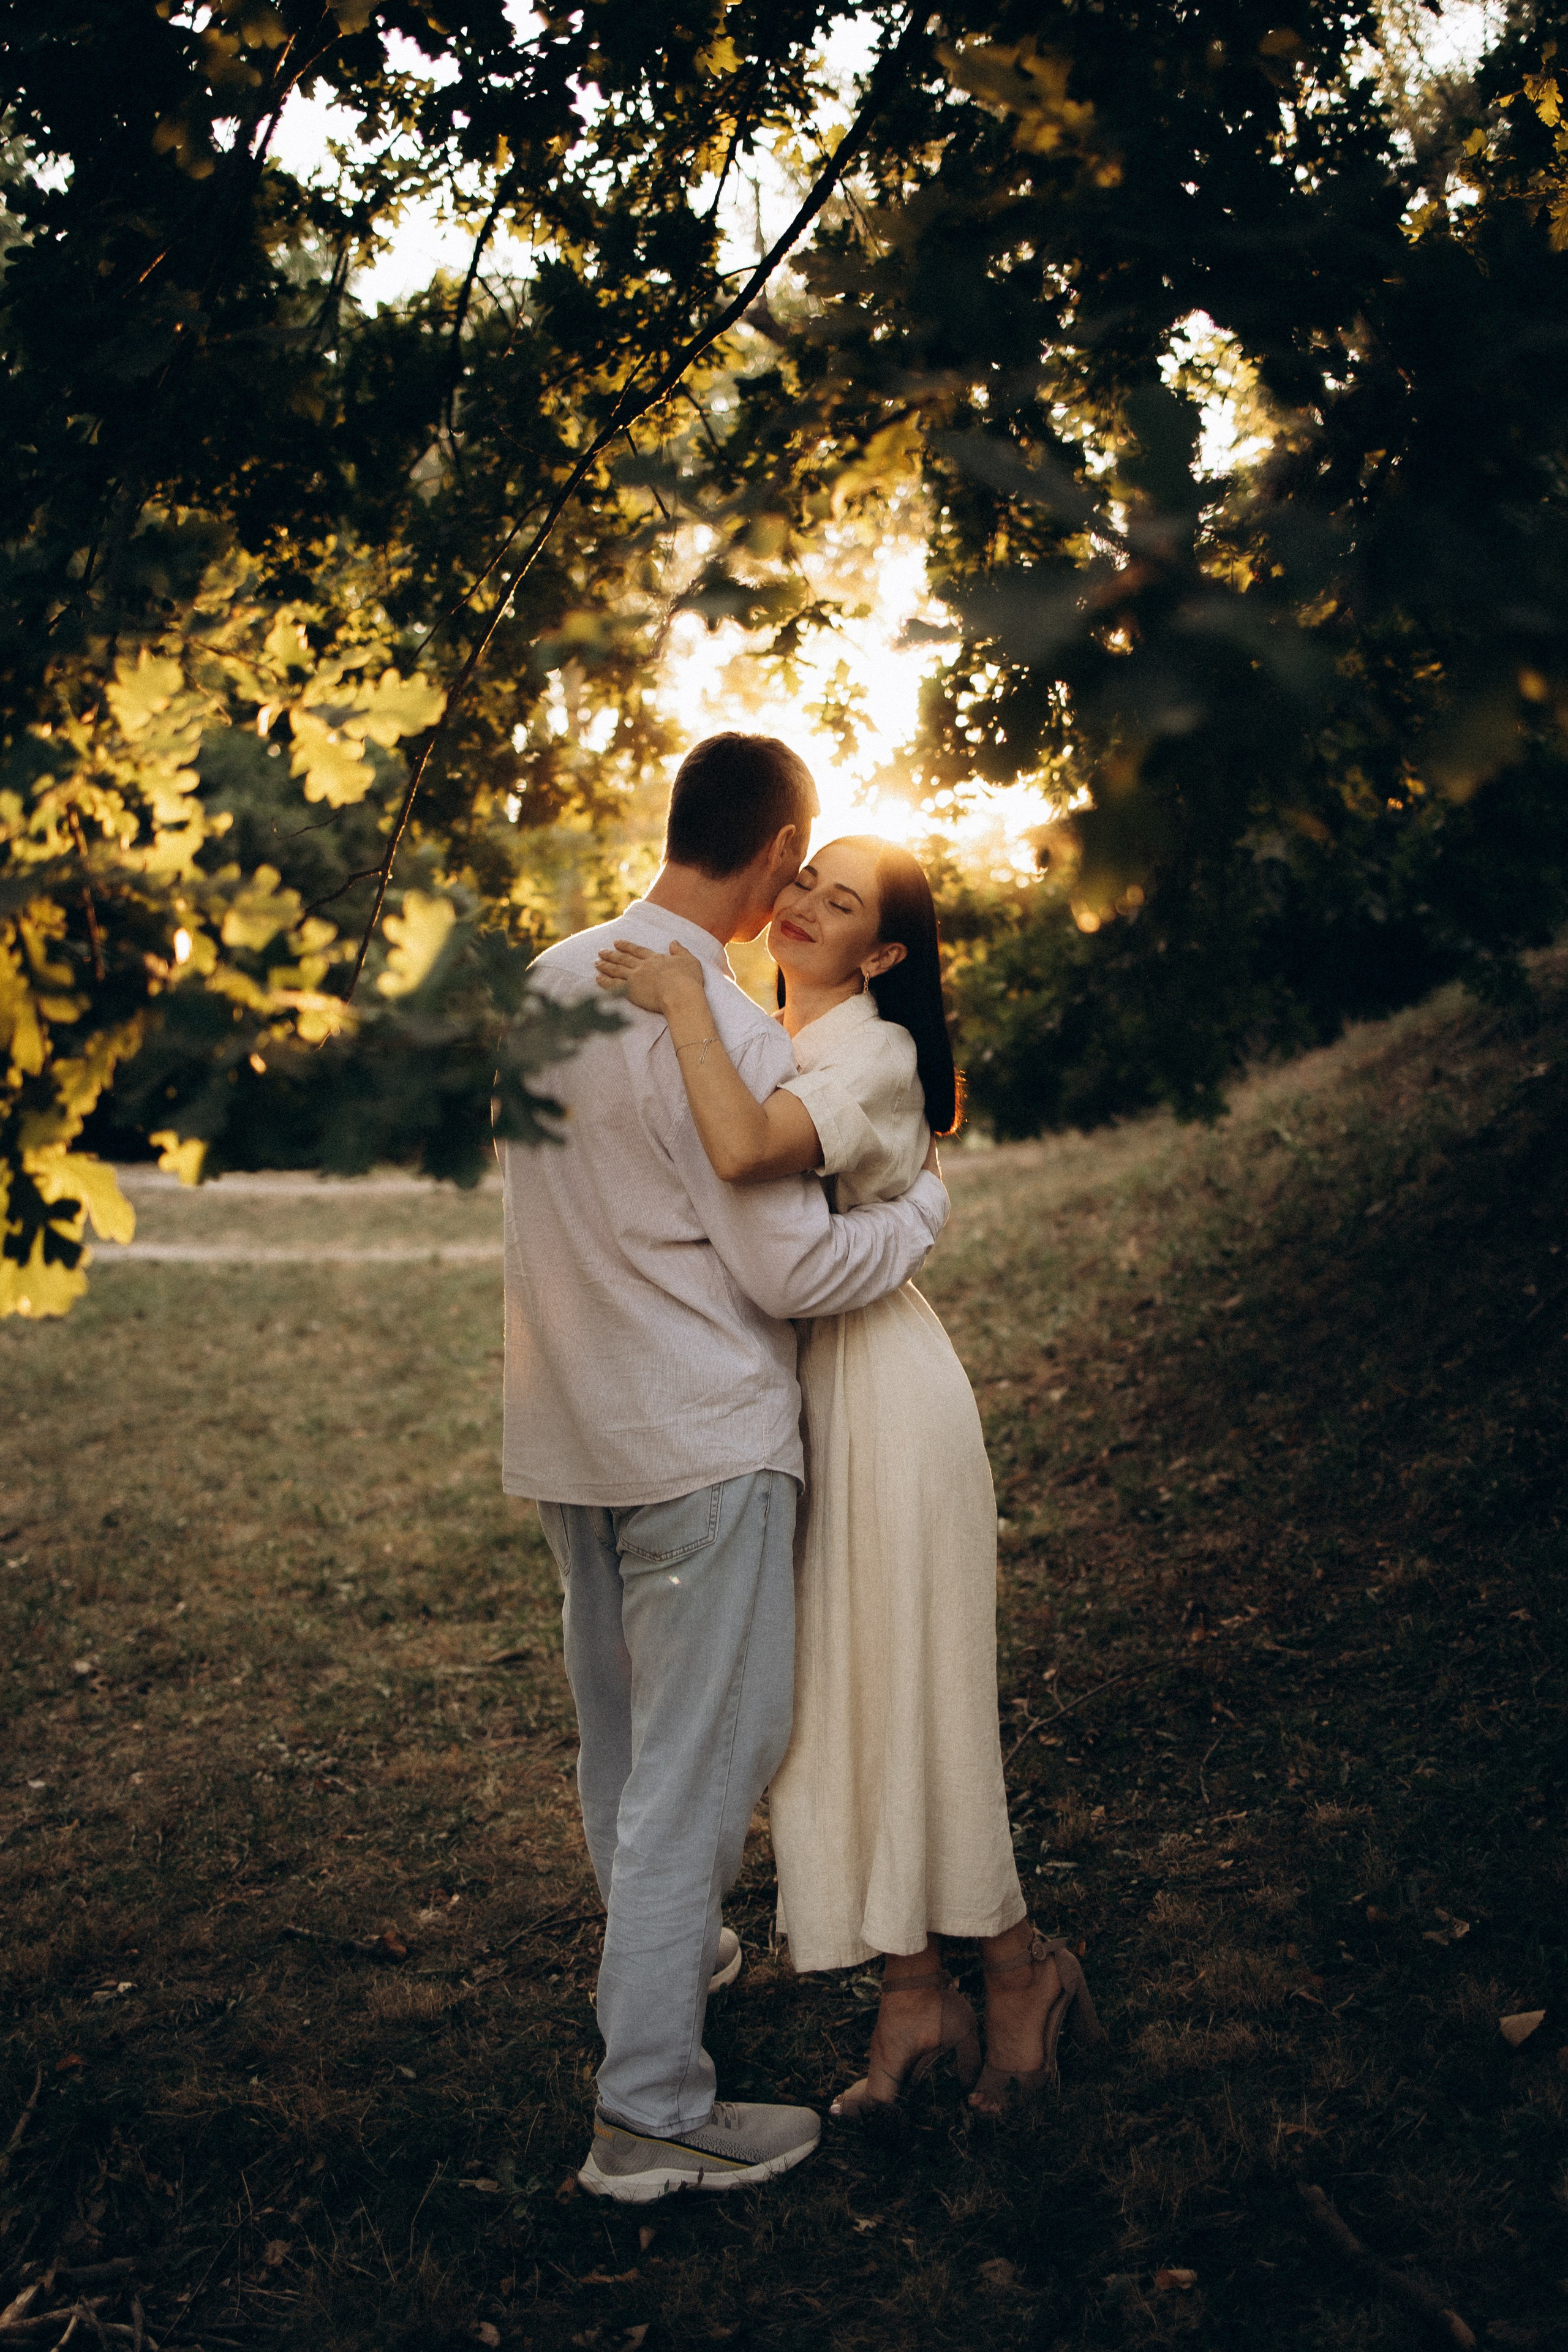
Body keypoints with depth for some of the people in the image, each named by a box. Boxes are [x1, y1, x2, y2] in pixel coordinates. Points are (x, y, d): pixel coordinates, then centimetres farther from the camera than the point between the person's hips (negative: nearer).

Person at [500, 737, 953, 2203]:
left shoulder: (551, 982, 3)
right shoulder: (723, 1034, -21)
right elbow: (796, 1272, -17)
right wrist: (925, 1202, -1)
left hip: (564, 1431, 8)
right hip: (701, 1445, -8)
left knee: (615, 1738, 23)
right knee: (698, 1764, 0)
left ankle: (653, 1958, 43)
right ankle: (649, 2113, 6)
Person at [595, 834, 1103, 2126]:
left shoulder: (877, 1054, -15)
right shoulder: (774, 1047, 12)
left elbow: (745, 1151, -34)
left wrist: (688, 1004, -24)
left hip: (881, 1388, -8)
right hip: (792, 1390, 8)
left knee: (908, 1690, -1)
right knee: (837, 1695, 10)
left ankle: (1022, 1965, 19)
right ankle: (915, 1996, 20)